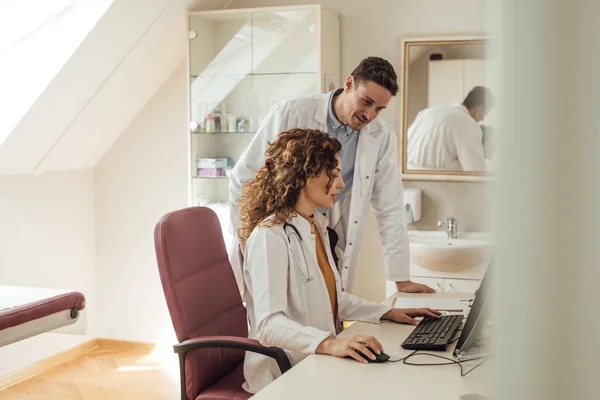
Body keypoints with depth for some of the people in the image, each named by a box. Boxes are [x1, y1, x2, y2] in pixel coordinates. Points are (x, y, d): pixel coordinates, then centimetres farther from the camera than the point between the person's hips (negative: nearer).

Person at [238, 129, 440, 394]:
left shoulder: (317, 227, 12)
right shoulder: (270, 237, -17)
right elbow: (269, 324, -26)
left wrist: (387, 312, 12)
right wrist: (328, 344, -38)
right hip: (284, 375, -8)